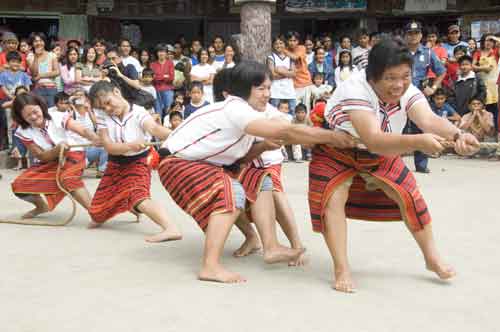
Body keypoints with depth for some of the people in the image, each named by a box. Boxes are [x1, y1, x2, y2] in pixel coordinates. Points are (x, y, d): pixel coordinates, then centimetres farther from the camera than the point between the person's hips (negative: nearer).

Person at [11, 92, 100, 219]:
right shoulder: (23, 132, -12)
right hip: (47, 162, 4)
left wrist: (94, 138, -56)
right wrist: (58, 149, -34)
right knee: (19, 186, -13)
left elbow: (83, 130, -32)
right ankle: (42, 206, 18)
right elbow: (42, 157, -13)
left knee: (67, 177, -38)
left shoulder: (58, 118, -19)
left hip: (71, 155, -4)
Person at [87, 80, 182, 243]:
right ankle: (98, 217, 53)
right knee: (100, 204, 14)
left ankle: (171, 229, -46)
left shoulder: (138, 113, -24)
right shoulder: (102, 116, -13)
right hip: (115, 163, 5)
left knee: (138, 197, -32)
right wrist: (130, 146, -43)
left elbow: (155, 129, -44)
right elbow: (109, 147, -22)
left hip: (138, 162, -5)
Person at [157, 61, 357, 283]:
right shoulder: (234, 109, -27)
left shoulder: (244, 110, 3)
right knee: (232, 192, -30)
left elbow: (238, 153, 5)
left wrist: (262, 146, -13)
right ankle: (210, 267, -30)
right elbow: (287, 132, -34)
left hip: (206, 164, 10)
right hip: (178, 163, -10)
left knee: (260, 181, 5)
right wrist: (332, 136, -31)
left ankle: (271, 247, 4)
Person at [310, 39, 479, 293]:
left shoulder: (408, 92, -22)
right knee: (333, 199, -23)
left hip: (380, 155, 5)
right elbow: (373, 140, -51)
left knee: (409, 193, -3)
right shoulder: (355, 91, -38)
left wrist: (456, 135, -62)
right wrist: (417, 142, -66)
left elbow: (429, 119, -40)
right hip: (336, 151, -4)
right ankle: (341, 269, -13)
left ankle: (432, 258, 14)